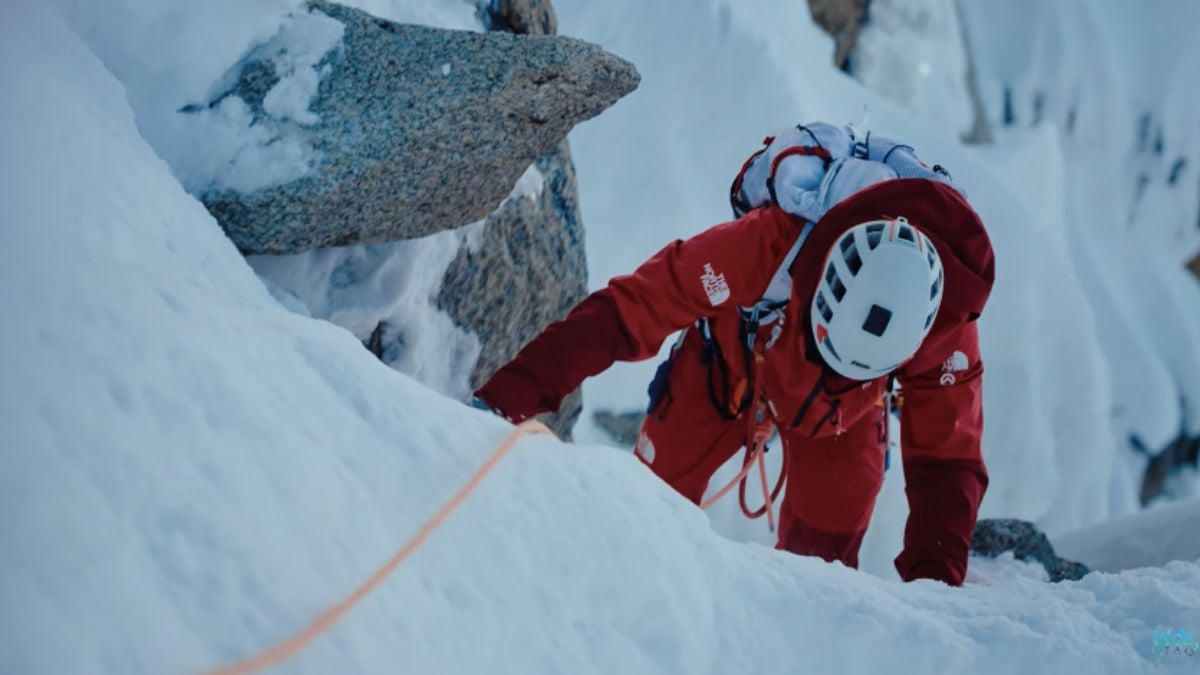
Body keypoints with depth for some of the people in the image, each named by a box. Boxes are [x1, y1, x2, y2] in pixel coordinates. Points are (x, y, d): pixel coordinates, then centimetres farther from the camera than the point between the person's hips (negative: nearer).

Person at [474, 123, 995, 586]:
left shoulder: (945, 317, -36)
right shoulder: (767, 244, -45)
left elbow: (947, 458, -24)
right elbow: (628, 311, -41)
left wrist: (932, 581, -33)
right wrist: (508, 398, -47)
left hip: (843, 407, 1)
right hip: (728, 361, -1)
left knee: (823, 551, -7)